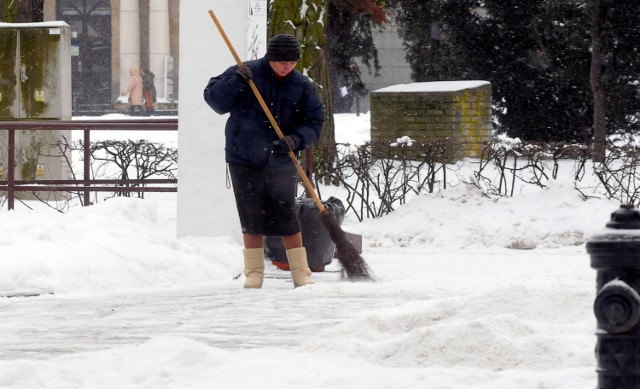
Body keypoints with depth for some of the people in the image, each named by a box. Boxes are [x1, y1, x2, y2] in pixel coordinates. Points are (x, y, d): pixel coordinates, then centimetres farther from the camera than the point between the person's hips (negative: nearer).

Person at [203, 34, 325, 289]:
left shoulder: (302, 86, 1)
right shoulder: (246, 73, -4)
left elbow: (314, 122, 3)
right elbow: (214, 99, -5)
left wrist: (296, 139, -16)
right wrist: (236, 82, -22)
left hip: (281, 161, 1)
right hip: (244, 159, -1)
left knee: (286, 217, -4)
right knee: (252, 218, 3)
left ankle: (301, 274, 2)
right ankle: (254, 274, 13)